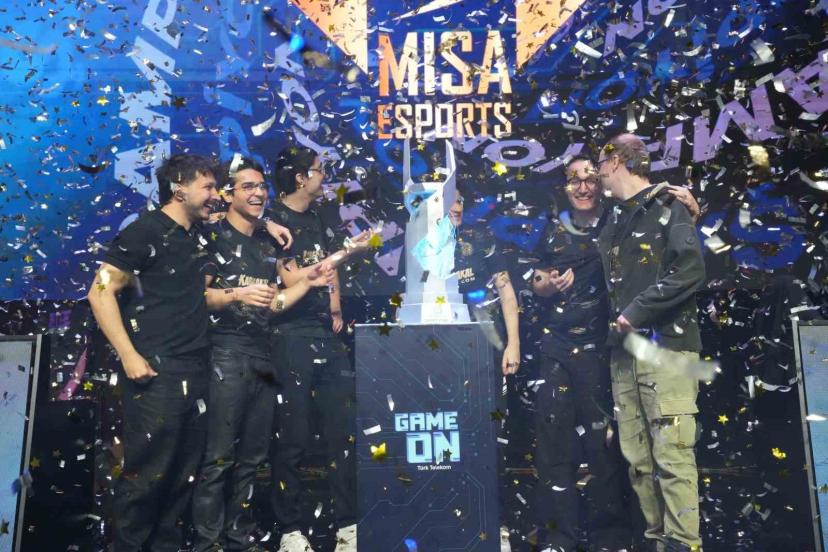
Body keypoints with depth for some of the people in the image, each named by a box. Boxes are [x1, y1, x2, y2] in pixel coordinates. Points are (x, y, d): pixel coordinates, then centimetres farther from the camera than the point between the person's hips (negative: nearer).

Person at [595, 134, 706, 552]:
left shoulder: (667, 208, 0)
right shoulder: (612, 222, 19)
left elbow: (690, 271, -14)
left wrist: (638, 311, -15)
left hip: (665, 346, -6)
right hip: (624, 350, 7)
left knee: (672, 454, -8)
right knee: (637, 457, 7)